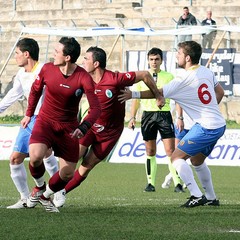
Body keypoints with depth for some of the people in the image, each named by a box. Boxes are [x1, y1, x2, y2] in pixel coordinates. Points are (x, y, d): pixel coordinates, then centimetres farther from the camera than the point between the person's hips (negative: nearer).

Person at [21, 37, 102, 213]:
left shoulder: (83, 78, -18)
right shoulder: (47, 69, -9)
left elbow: (96, 108, -23)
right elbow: (36, 89, 11)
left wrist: (83, 128, -38)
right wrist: (29, 114, 17)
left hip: (69, 128, 0)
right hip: (45, 121, 0)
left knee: (68, 174, 2)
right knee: (35, 156, -28)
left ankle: (46, 195, 33)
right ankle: (39, 187, 4)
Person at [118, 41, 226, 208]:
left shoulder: (183, 81, -17)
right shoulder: (207, 72, 7)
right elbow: (220, 92, 20)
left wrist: (133, 94, -8)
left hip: (205, 128, -9)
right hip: (219, 124, 9)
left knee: (176, 157, -5)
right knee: (197, 160, 25)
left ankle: (197, 196, -13)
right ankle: (211, 198, 31)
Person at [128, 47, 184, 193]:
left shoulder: (169, 77, 4)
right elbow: (136, 99, 14)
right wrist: (133, 117, 7)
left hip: (164, 114, -2)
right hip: (148, 114, 2)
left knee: (170, 150, -8)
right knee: (150, 151, 5)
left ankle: (178, 183, -8)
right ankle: (151, 183, 12)